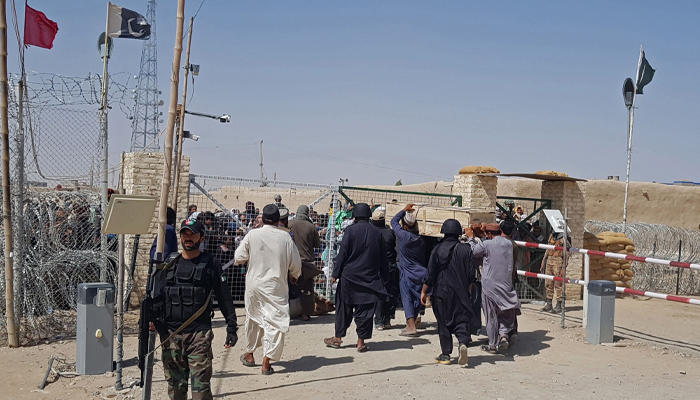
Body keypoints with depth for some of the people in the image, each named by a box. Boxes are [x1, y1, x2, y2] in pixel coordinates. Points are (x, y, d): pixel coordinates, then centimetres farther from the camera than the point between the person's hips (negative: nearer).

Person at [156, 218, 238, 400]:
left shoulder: (210, 264, 2)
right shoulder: (169, 265, 12)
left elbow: (224, 298, 3)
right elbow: (157, 297, 16)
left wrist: (232, 327, -1)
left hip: (199, 334, -3)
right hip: (171, 335, 4)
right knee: (175, 385, 9)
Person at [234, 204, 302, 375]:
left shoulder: (252, 235, -6)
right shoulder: (285, 237, -7)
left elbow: (239, 258, 1)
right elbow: (295, 263, -1)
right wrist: (294, 276, 19)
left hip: (254, 284, 2)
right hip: (276, 286, -2)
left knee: (253, 318, 19)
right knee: (274, 321, 1)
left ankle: (249, 354, 33)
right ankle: (266, 361, -4)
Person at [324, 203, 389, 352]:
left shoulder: (351, 230, -8)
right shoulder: (377, 233, 2)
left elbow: (343, 253, -8)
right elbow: (383, 257, 9)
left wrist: (336, 273, -2)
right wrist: (384, 277, 17)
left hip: (349, 275, -2)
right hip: (369, 278, 2)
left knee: (343, 308, 10)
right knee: (364, 310, 5)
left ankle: (338, 338, 17)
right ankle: (361, 342, 7)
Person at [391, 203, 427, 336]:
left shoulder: (404, 235, -14)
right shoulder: (421, 239, 1)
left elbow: (394, 221, 1)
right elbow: (424, 257, 8)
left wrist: (404, 210, 9)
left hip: (407, 274, -5)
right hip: (420, 273, 5)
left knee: (407, 298, -3)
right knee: (415, 299, 12)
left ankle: (411, 326, -13)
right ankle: (410, 325, 21)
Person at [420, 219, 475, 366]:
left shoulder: (438, 249, -7)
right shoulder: (466, 249, -2)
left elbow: (430, 273, -5)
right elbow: (471, 274, 3)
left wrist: (424, 291, 5)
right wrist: (468, 290, 20)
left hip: (441, 292, -1)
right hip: (461, 292, 1)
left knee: (443, 323, 7)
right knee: (461, 319, 8)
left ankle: (446, 354, 10)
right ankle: (463, 342, -18)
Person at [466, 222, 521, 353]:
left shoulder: (487, 244, -14)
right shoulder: (508, 243, 3)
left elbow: (473, 251, 2)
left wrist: (471, 237, 17)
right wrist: (481, 235, 26)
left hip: (490, 286, -4)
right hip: (506, 285, 4)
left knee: (491, 316, 5)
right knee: (507, 313, 14)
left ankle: (493, 345, 12)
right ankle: (504, 334, -9)